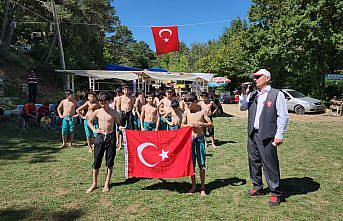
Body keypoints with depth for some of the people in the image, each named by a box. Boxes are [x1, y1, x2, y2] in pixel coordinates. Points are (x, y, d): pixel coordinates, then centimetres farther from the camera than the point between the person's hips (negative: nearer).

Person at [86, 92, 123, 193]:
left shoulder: (114, 113, 0)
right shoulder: (97, 112, 4)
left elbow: (118, 123, 10)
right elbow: (89, 121, 19)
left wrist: (120, 127, -13)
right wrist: (94, 130, 4)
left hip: (111, 137, -1)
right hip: (100, 137, 1)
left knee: (110, 161, 5)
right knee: (96, 161, 4)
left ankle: (107, 183, 19)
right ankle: (94, 183, 19)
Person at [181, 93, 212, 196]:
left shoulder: (202, 111, -5)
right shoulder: (186, 112, 3)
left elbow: (210, 124, -2)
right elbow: (182, 125, 11)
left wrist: (200, 123, -19)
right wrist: (188, 125, -10)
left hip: (200, 139, -3)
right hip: (189, 138, 3)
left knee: (201, 163, 2)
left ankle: (202, 187, 14)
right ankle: (193, 186, 22)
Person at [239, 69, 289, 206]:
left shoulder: (277, 94, -4)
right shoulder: (252, 95, 15)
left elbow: (283, 116, -7)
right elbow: (242, 108, 11)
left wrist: (279, 135, -11)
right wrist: (243, 94, -1)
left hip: (267, 136, -6)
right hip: (252, 134, 6)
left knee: (270, 164, -1)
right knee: (254, 162, 14)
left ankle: (275, 193, 13)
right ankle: (257, 187, 30)